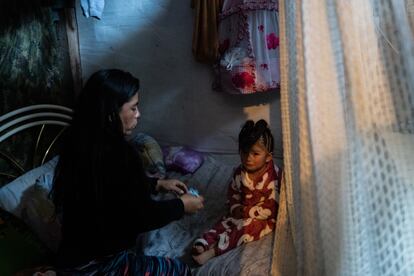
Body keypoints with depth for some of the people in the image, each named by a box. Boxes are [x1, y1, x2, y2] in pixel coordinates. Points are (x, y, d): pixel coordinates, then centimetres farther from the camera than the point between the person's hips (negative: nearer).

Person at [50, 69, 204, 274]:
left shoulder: (80, 142, 0)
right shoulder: (118, 154, -26)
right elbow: (142, 217, -17)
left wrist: (158, 184, 15)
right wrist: (182, 206, -2)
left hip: (74, 253, 8)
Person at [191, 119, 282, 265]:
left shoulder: (273, 177, -22)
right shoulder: (239, 173, -5)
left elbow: (271, 209, -23)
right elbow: (233, 192, 13)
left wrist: (247, 212, -21)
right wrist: (235, 208, -6)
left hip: (264, 218, -6)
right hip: (241, 213, 6)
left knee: (248, 226, -30)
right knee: (223, 224, -13)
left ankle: (214, 250, -29)